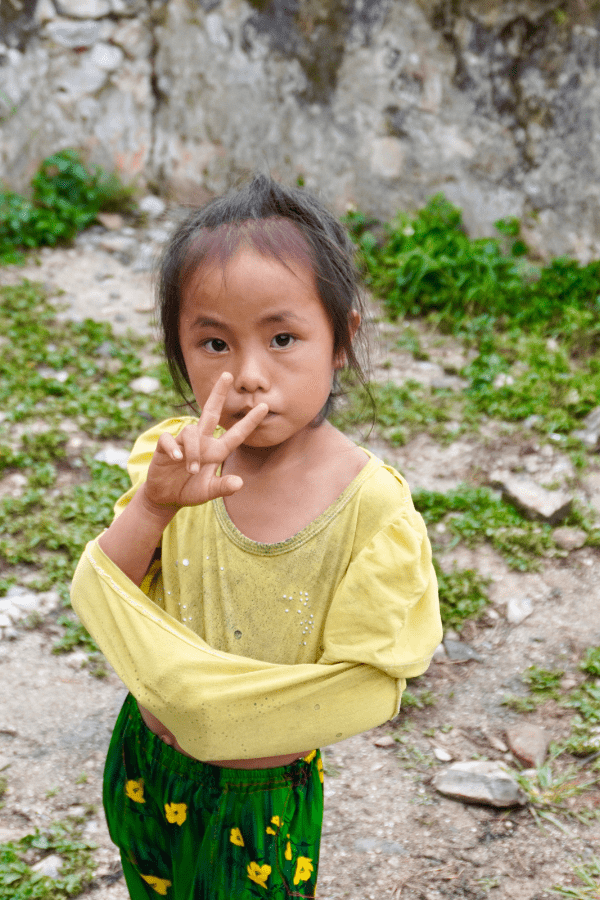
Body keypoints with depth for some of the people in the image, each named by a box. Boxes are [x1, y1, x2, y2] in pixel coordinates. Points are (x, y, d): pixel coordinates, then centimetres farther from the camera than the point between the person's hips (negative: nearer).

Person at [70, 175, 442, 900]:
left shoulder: (373, 508, -25)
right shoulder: (175, 456, -14)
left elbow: (364, 687, -20)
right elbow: (98, 598, -17)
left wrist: (209, 709, -22)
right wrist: (152, 507, -35)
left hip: (265, 795, -4)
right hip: (146, 770, 4)